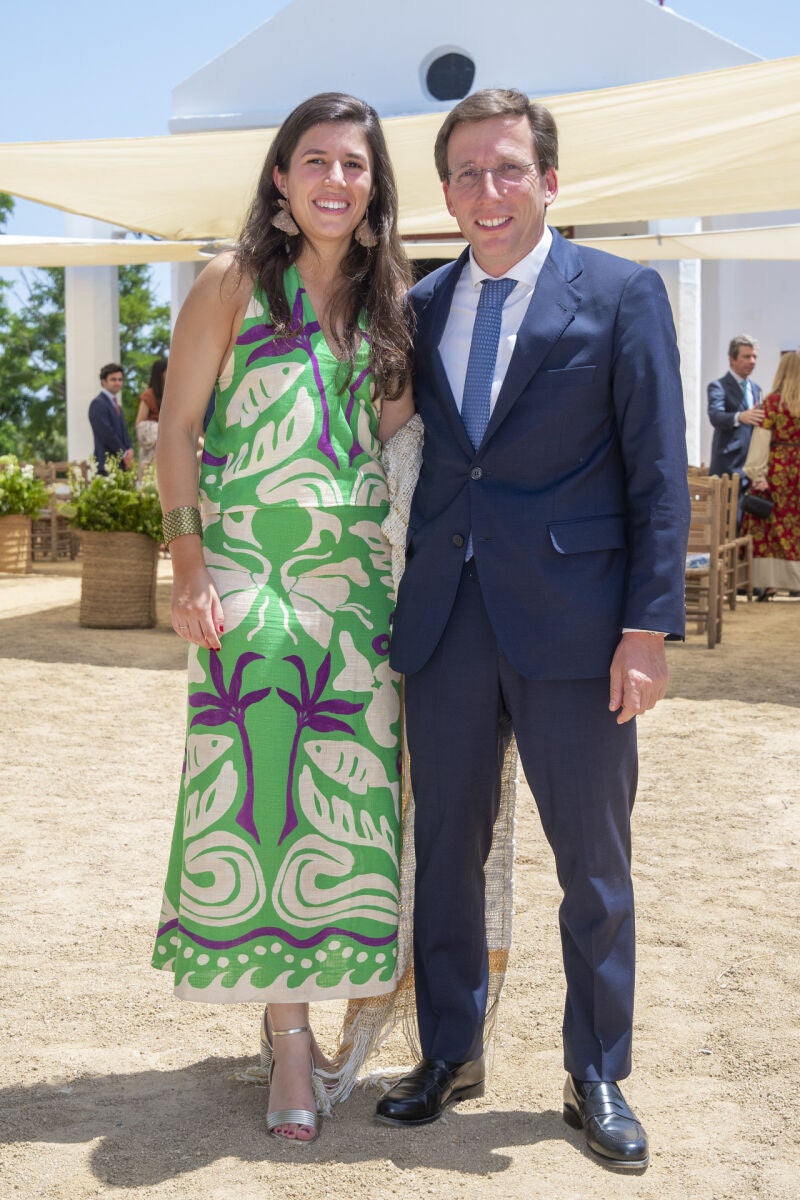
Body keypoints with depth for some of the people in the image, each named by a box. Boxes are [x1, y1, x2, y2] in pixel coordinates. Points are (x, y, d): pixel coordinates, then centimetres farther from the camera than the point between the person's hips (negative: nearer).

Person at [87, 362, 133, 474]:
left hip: (122, 464, 8)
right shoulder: (98, 404, -8)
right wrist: (124, 454, -8)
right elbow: (107, 433, -14)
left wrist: (129, 450, 1)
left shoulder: (117, 405, 21)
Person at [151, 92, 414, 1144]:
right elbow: (176, 429, -1)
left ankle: (310, 1008, 20)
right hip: (247, 576, -3)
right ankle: (289, 1039, 9)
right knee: (255, 793, -3)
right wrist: (187, 564, -9)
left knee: (344, 797, 4)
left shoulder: (388, 300, 12)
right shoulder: (233, 286, 0)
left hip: (359, 578, 4)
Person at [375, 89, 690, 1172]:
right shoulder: (420, 307, 11)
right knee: (446, 849, 12)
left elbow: (659, 475, -4)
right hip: (445, 623, 4)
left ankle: (596, 1078, 24)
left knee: (595, 864, 7)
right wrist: (398, 598, 8)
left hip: (572, 623, -3)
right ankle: (450, 1056, 30)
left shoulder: (621, 295, -1)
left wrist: (649, 625, -10)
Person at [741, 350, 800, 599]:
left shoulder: (773, 401, -6)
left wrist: (757, 474, -7)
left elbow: (761, 439, -9)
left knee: (770, 523, 2)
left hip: (777, 467, -3)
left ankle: (769, 581, -2)